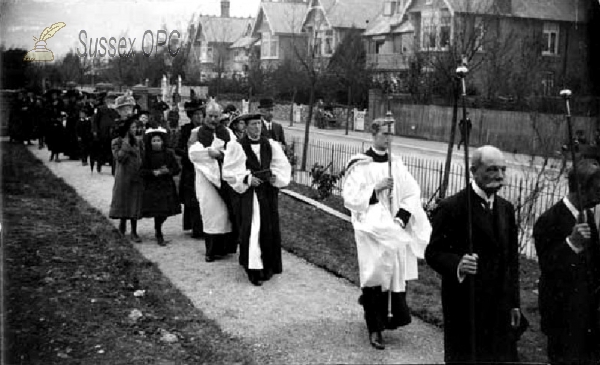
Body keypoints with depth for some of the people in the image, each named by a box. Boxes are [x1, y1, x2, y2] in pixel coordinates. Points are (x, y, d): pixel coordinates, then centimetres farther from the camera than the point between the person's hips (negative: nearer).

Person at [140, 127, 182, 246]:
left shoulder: (169, 153, 1)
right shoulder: (147, 155, -3)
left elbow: (177, 169, 2)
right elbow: (142, 171, -4)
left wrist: (168, 171, -16)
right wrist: (154, 172, -18)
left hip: (167, 186, 2)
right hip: (152, 187, -2)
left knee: (166, 212, 4)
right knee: (158, 212, -5)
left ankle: (158, 229, 34)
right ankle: (159, 235, 14)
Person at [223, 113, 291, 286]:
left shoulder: (270, 145, 5)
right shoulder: (237, 146, -6)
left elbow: (283, 166, 8)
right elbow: (230, 172, -7)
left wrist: (275, 176, -11)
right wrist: (247, 179, -18)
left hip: (268, 192, 4)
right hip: (248, 193, -4)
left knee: (269, 229, 9)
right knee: (252, 231, -8)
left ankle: (268, 266, 23)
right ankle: (253, 269, -3)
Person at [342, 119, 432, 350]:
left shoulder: (396, 163, 7)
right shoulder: (360, 165, -5)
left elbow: (412, 192, 3)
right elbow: (350, 197, -9)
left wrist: (402, 216, -11)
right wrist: (376, 189, -19)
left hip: (395, 230, 4)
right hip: (372, 229, -4)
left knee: (395, 274, 2)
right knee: (374, 276, -3)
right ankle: (374, 329, 7)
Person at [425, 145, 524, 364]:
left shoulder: (506, 208, 9)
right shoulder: (451, 207, -13)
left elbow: (512, 258, 13)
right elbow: (433, 253, -12)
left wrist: (514, 303, 12)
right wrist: (457, 264, -32)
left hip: (500, 306, 6)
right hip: (465, 304, -6)